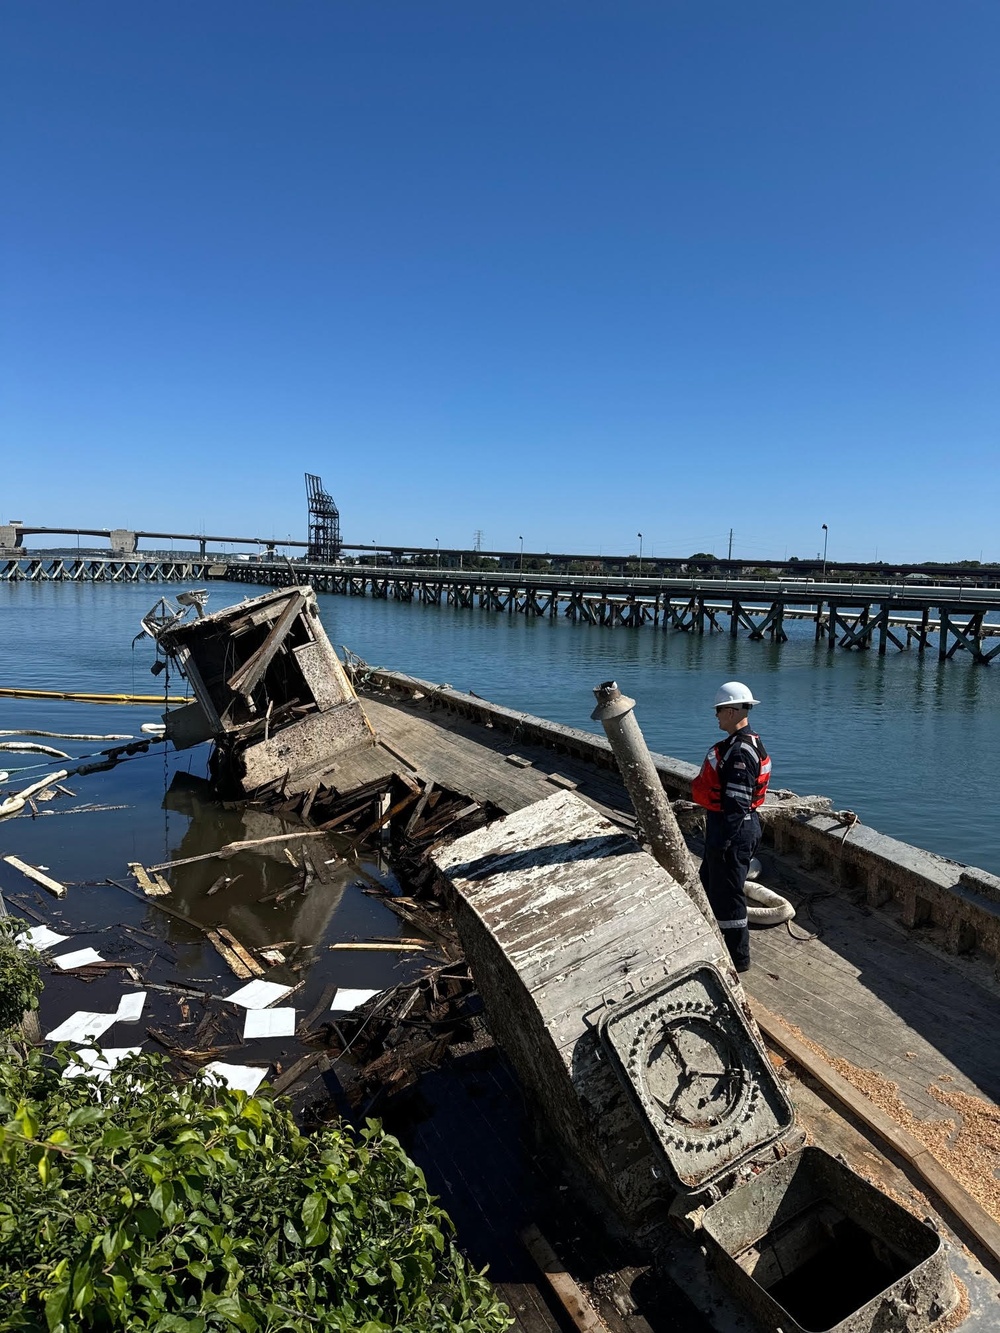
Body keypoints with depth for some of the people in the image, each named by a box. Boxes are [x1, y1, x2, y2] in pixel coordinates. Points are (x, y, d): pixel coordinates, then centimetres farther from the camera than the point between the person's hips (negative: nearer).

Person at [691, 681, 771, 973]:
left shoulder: (740, 751, -24)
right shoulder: (743, 744, 10)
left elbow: (736, 802, -26)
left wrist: (723, 841, -24)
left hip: (733, 829, -11)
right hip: (725, 825, 11)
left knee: (728, 894, 2)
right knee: (710, 882, 24)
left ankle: (738, 958, 18)